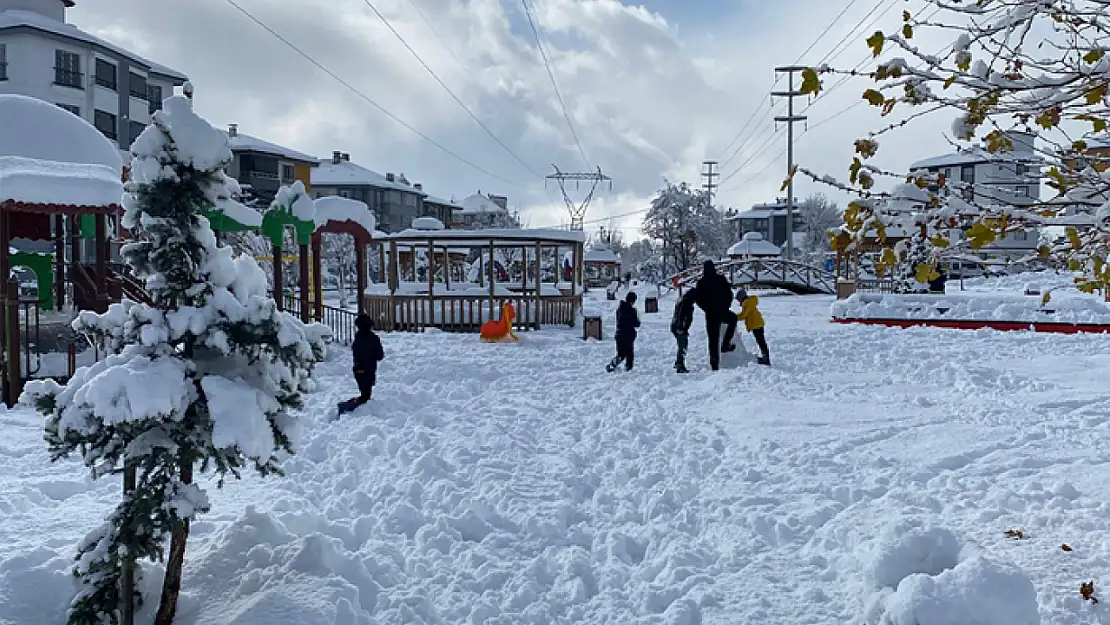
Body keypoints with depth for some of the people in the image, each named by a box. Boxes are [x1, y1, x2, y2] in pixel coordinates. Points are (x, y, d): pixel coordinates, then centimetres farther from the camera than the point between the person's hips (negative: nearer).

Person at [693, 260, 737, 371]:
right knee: (733, 319, 31)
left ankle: (714, 364, 4)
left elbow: (698, 299, 1)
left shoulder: (701, 283, -1)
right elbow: (729, 294, 1)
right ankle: (726, 344, 19)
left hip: (710, 314, 1)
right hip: (723, 312, -1)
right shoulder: (721, 279, -2)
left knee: (713, 339, 6)